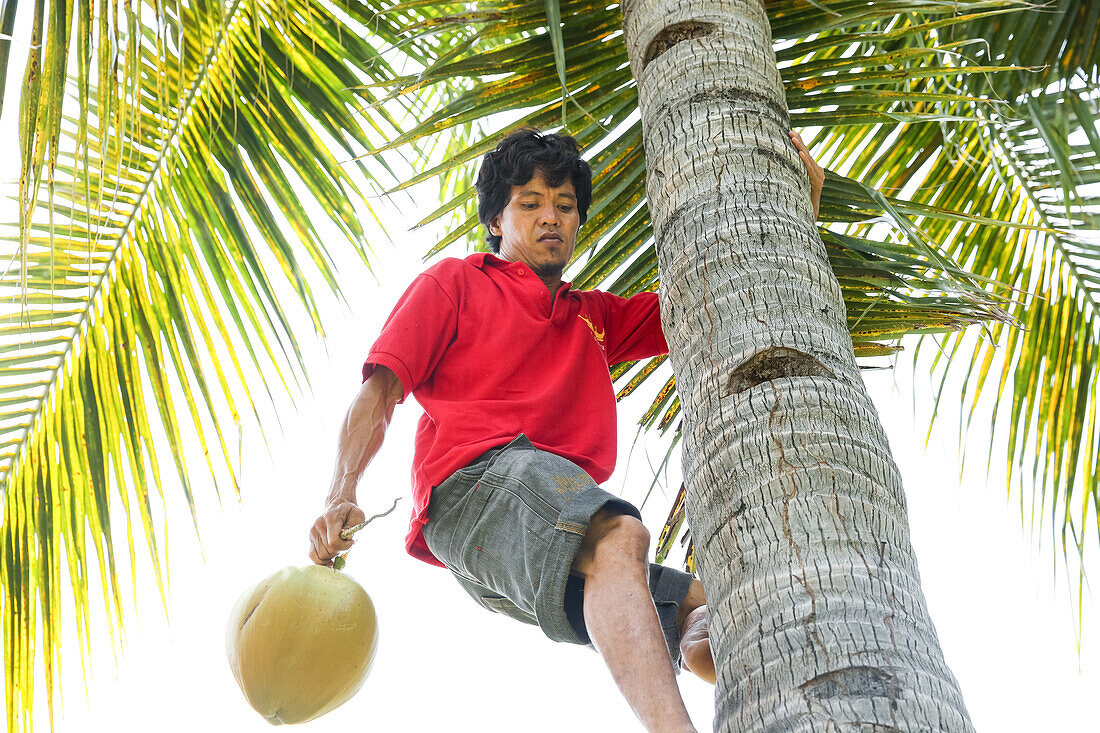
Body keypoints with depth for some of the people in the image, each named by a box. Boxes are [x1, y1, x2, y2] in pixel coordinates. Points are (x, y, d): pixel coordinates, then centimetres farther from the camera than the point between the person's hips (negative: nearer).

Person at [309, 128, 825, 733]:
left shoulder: (595, 317, 37)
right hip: (478, 480, -8)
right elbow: (378, 394, 11)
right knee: (618, 537, -38)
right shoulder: (454, 283, 23)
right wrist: (341, 497, -8)